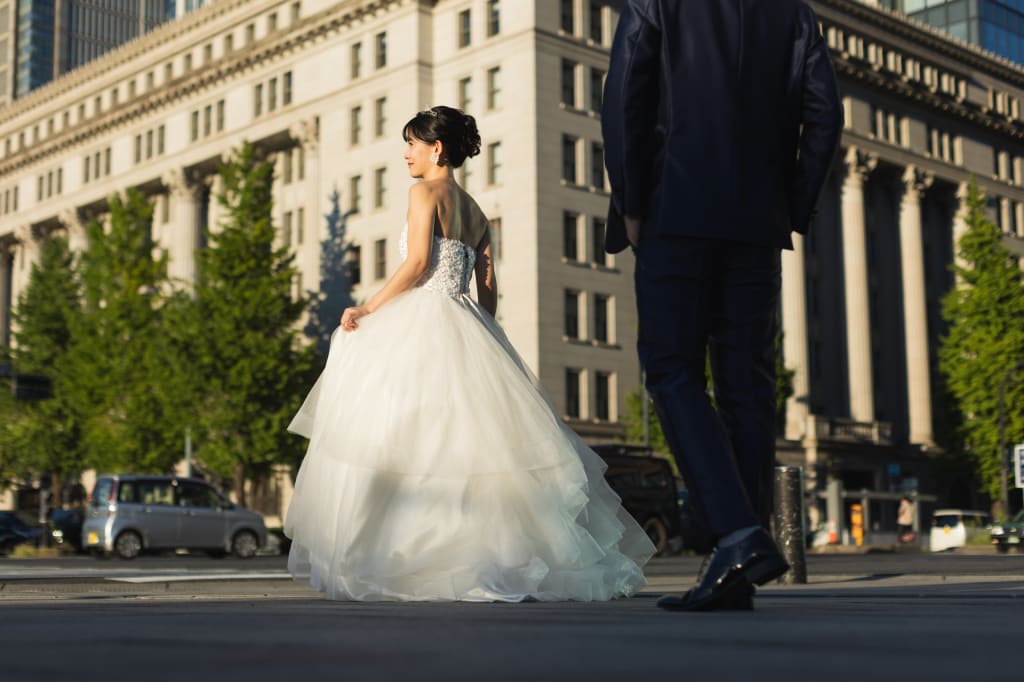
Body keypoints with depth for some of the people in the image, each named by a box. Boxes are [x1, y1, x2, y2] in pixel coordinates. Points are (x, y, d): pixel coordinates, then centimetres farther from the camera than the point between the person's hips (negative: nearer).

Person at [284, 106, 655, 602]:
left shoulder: (425, 191, -2)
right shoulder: (475, 211, 19)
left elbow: (417, 264, -12)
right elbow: (488, 288, 17)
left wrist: (366, 310, -8)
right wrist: (479, 342, 23)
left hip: (425, 324, -8)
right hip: (469, 331, 8)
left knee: (413, 441, -8)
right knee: (477, 440, 7)